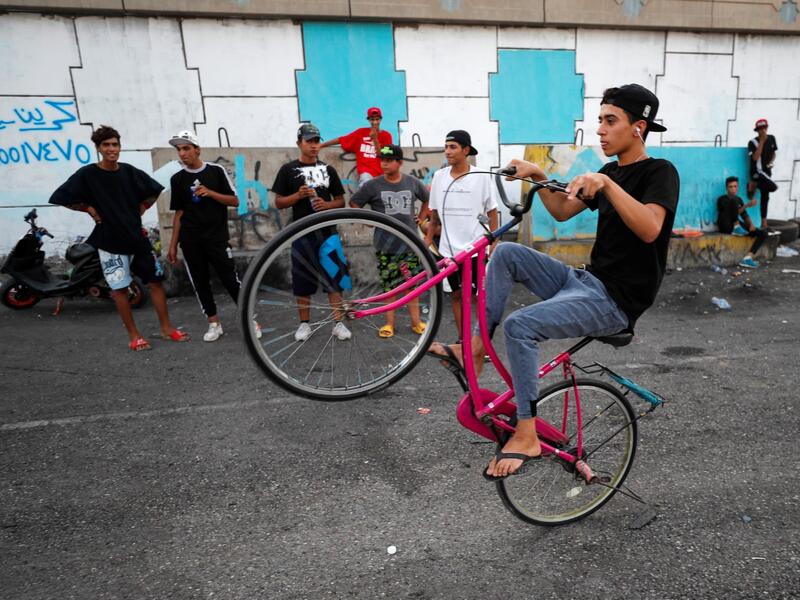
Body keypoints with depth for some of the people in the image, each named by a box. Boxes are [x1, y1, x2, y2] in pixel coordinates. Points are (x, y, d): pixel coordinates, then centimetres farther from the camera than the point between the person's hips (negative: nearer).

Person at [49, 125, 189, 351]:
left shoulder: (129, 171, 3)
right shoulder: (87, 174, -7)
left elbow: (154, 191, 18)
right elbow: (59, 198, -5)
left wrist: (140, 209, 9)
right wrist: (89, 209, -6)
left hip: (137, 237, 4)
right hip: (110, 241, -3)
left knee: (155, 281, 4)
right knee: (119, 288, 1)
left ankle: (166, 328, 15)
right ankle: (134, 335, 12)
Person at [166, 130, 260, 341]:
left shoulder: (216, 171, 0)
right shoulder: (177, 179, 6)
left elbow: (234, 201, -1)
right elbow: (179, 213, 9)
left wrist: (210, 193, -17)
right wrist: (173, 244, 7)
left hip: (216, 236, -3)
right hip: (190, 240, 3)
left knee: (231, 279, -5)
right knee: (200, 282, 6)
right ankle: (214, 324, 18)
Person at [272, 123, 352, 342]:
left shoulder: (328, 170, 8)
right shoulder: (288, 170, 3)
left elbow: (341, 201, 11)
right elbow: (279, 202, 3)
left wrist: (326, 204, -10)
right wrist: (298, 195, -14)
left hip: (327, 232, 1)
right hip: (302, 234, -1)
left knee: (335, 277, -2)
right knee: (303, 279, 5)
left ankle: (338, 323, 7)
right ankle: (305, 323, 18)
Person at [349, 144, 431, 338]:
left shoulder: (413, 182, 3)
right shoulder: (372, 185, -3)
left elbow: (428, 199, 20)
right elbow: (354, 204, 7)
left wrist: (421, 219, 11)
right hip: (385, 244, -1)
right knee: (389, 285, 4)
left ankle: (416, 321, 18)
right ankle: (389, 323, 16)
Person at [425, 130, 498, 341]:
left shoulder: (480, 177, -4)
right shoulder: (439, 176, 3)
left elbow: (492, 212, 1)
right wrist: (428, 239, 9)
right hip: (449, 248, 3)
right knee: (456, 294, 11)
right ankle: (462, 339, 25)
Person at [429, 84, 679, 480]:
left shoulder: (659, 172, -9)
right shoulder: (612, 172, 16)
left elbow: (650, 229, -28)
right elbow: (563, 212, 17)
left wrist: (607, 184, -36)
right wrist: (539, 178, 3)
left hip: (616, 300, -8)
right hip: (585, 280, 8)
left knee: (519, 325, -27)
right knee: (507, 253, -4)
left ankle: (526, 436, -13)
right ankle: (475, 349, -3)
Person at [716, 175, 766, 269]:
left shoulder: (739, 200, 17)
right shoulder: (722, 199, -3)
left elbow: (744, 215, 15)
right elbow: (737, 212, -12)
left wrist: (751, 224, -3)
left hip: (738, 226, 7)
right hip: (726, 227, -7)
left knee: (763, 233, -11)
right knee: (734, 201, -25)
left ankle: (747, 258, -20)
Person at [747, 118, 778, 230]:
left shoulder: (772, 138, 8)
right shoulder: (753, 142, -11)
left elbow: (773, 153, 20)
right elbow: (755, 157, -23)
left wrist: (771, 162, 0)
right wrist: (761, 141, -22)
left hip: (767, 171, 7)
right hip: (757, 171, -7)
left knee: (765, 196, 9)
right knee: (773, 187, -29)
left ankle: (764, 222, 16)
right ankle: (753, 186, -2)